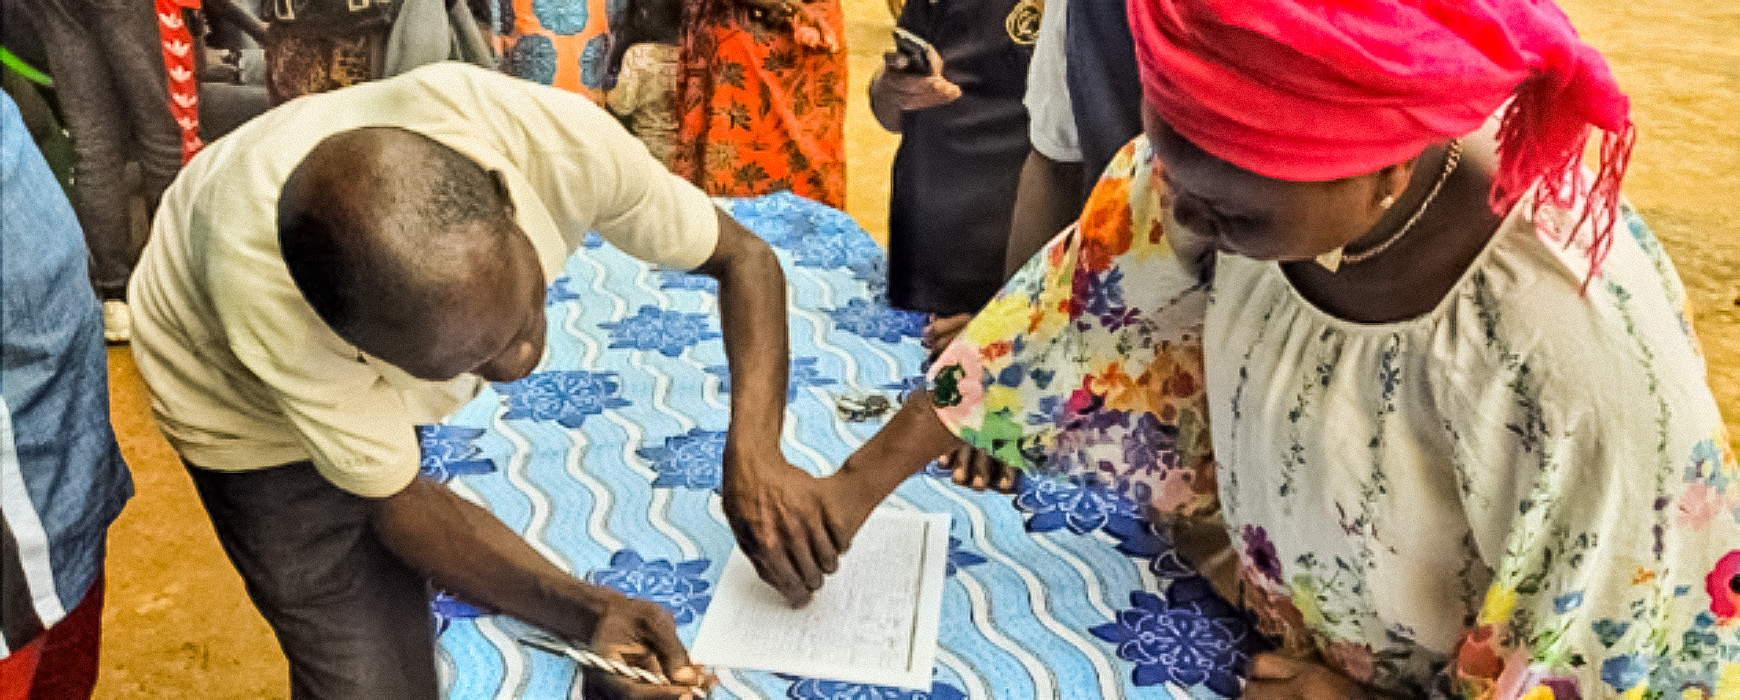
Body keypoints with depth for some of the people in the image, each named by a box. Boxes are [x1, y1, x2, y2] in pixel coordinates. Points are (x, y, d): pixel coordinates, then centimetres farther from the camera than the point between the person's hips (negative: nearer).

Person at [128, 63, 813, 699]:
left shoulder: (565, 142, -37)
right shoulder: (263, 292, -43)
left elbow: (746, 257, -22)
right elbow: (395, 500, -28)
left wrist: (754, 450, -38)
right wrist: (586, 613, -42)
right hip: (249, 397, -3)